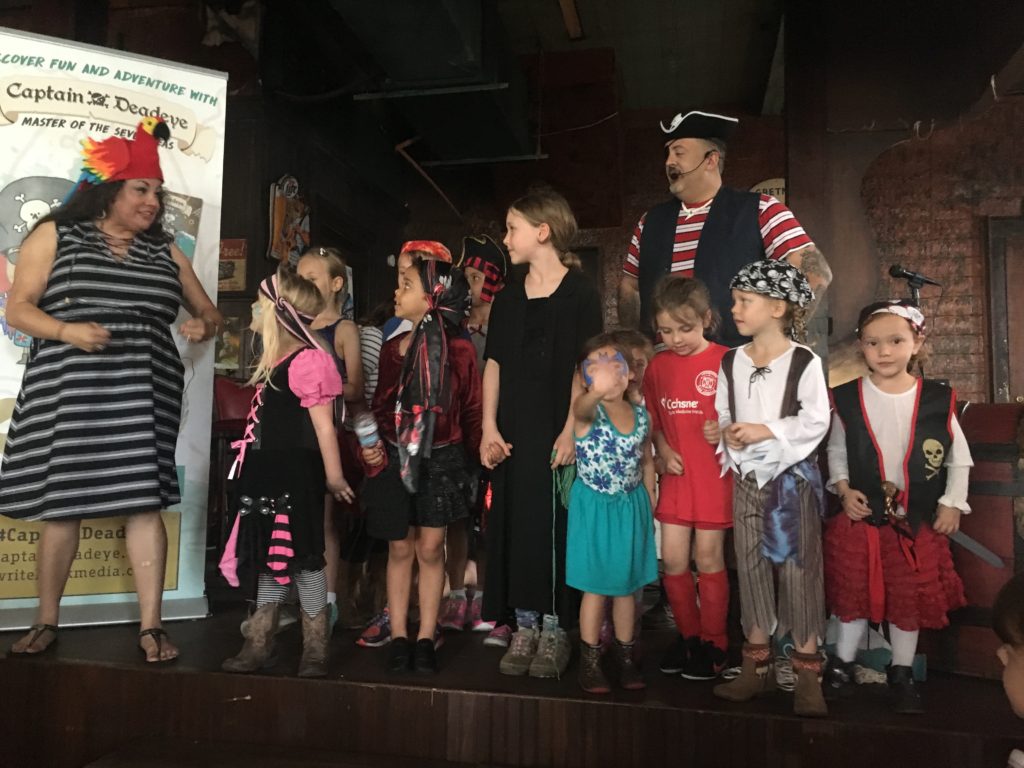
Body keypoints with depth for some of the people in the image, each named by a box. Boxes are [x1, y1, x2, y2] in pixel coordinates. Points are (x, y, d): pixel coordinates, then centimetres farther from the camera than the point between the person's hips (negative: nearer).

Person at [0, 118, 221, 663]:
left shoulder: (166, 254, 15)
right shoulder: (55, 235, 7)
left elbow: (210, 313, 18)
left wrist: (204, 327, -6)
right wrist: (66, 331, -17)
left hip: (143, 397, 2)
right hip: (67, 395, -1)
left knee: (145, 502, -4)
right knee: (60, 506, 6)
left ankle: (150, 626, 2)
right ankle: (46, 621, 24)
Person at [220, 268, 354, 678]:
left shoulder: (307, 361, -16)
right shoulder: (276, 362, 13)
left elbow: (323, 425, -16)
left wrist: (334, 477, -13)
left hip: (296, 477, -9)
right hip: (270, 475, 9)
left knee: (301, 558, 1)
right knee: (269, 557, 15)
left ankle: (315, 648, 15)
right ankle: (259, 643, 27)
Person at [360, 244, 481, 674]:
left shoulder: (458, 350, -8)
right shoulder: (391, 349, 4)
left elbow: (471, 408, -4)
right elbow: (380, 405, 9)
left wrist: (471, 454, -2)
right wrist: (370, 443, -2)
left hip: (441, 459, -3)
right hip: (396, 457, 3)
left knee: (430, 548, 5)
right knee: (400, 548, 9)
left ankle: (426, 640, 19)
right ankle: (398, 637, 21)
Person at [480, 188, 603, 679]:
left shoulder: (580, 294, -3)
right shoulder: (507, 300, 12)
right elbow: (494, 365, 11)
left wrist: (571, 431, -14)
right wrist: (490, 429, 3)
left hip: (558, 435, -5)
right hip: (513, 436, 5)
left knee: (555, 528, 0)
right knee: (514, 527, 7)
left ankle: (554, 628, 15)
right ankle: (524, 627, 20)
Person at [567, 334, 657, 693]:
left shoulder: (641, 414, -3)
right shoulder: (588, 412, -17)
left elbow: (646, 462, 9)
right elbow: (581, 407, -44)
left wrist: (649, 508, 8)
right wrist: (597, 391, -67)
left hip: (632, 507, 4)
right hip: (595, 507, -3)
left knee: (627, 585, 15)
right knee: (597, 586, 7)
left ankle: (625, 655, 31)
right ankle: (590, 660, 24)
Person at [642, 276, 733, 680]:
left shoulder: (725, 361, -9)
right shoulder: (658, 365, 6)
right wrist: (663, 450, -1)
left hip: (713, 475, -4)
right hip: (675, 474, 4)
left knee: (708, 558, 5)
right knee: (673, 559, 7)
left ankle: (713, 642, 24)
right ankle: (687, 634, 28)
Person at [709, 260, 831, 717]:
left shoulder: (804, 362, -9)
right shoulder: (730, 362, 6)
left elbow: (816, 421, -12)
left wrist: (766, 431, -19)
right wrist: (721, 431, -11)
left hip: (793, 475, -5)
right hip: (747, 477, 5)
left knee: (799, 570, 0)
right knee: (751, 568, 10)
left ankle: (808, 674, 13)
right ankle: (757, 666, 23)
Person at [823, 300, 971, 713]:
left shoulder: (938, 400, -8)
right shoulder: (847, 399, -7)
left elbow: (959, 457, 3)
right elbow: (836, 451, 5)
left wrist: (952, 504, -2)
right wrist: (844, 489, -8)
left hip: (918, 521, 1)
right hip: (861, 515, 0)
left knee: (911, 598, 12)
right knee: (854, 592, 11)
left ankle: (902, 673, 31)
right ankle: (842, 663, 29)